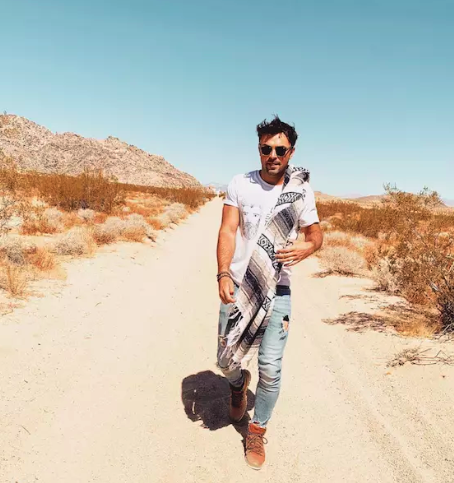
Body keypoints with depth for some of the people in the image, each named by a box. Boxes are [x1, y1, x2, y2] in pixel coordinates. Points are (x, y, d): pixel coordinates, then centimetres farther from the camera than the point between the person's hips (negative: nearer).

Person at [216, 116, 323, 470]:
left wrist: (308, 246, -20)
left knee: (270, 368, 1)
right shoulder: (240, 184, -3)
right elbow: (228, 230, -9)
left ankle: (257, 431, 27)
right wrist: (223, 274, -23)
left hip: (277, 290, 0)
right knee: (227, 360, 10)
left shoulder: (302, 190, 0)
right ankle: (239, 384, 49)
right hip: (238, 286, 0)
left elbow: (316, 232, 5)